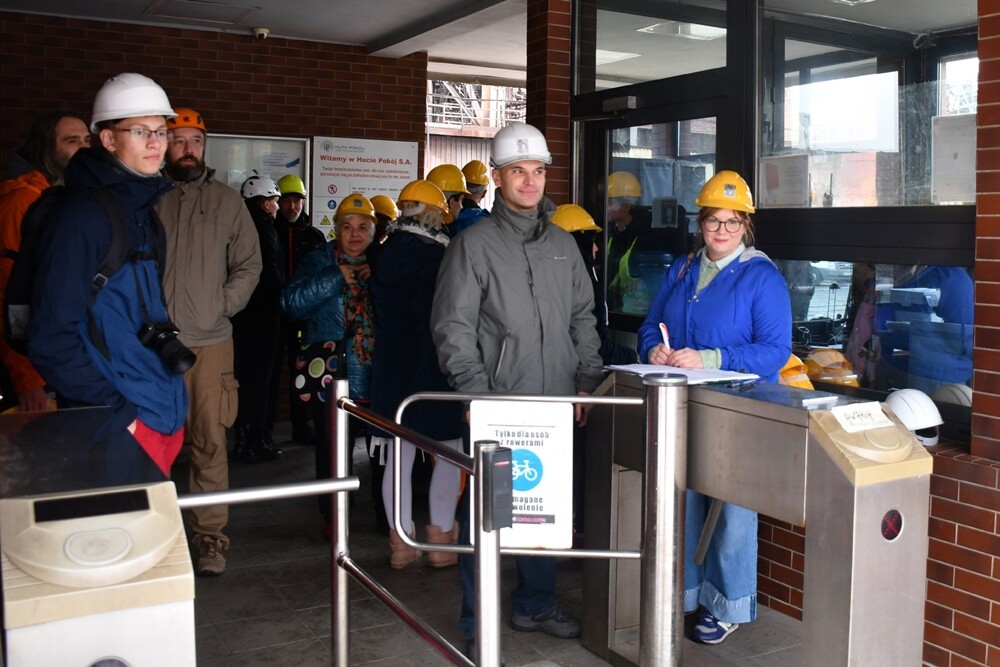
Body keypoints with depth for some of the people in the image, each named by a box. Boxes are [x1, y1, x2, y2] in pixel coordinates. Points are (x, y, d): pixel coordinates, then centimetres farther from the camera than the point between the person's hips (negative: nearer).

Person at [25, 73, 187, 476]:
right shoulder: (81, 215, -13)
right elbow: (50, 338, -17)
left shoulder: (145, 209, 12)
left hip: (165, 411, 8)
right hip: (119, 426, -8)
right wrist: (115, 411, -17)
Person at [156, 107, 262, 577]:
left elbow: (249, 264, 9)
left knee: (210, 441, 1)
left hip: (210, 342, 0)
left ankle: (210, 537, 10)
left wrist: (223, 305, -1)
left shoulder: (226, 201, 8)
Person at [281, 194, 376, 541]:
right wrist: (336, 277, -16)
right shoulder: (318, 261, 3)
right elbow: (293, 302, -11)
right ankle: (333, 515, 18)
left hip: (375, 371, 3)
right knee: (332, 446, 2)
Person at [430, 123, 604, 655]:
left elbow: (583, 319, 18)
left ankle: (535, 605, 30)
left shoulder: (563, 244, 13)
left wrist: (588, 381, 7)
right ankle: (478, 625, 15)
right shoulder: (474, 243, -4)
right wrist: (478, 395, -15)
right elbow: (452, 327, -8)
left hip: (554, 408, 5)